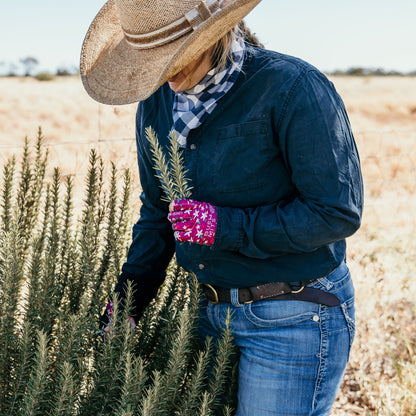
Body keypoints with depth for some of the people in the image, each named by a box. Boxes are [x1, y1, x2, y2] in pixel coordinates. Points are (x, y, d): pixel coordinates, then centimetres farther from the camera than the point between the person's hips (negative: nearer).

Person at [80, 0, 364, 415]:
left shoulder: (293, 88, -18)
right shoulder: (156, 101, 2)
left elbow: (338, 213, -18)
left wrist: (228, 228, -22)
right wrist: (126, 303, 5)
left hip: (294, 318, -6)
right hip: (208, 309, 6)